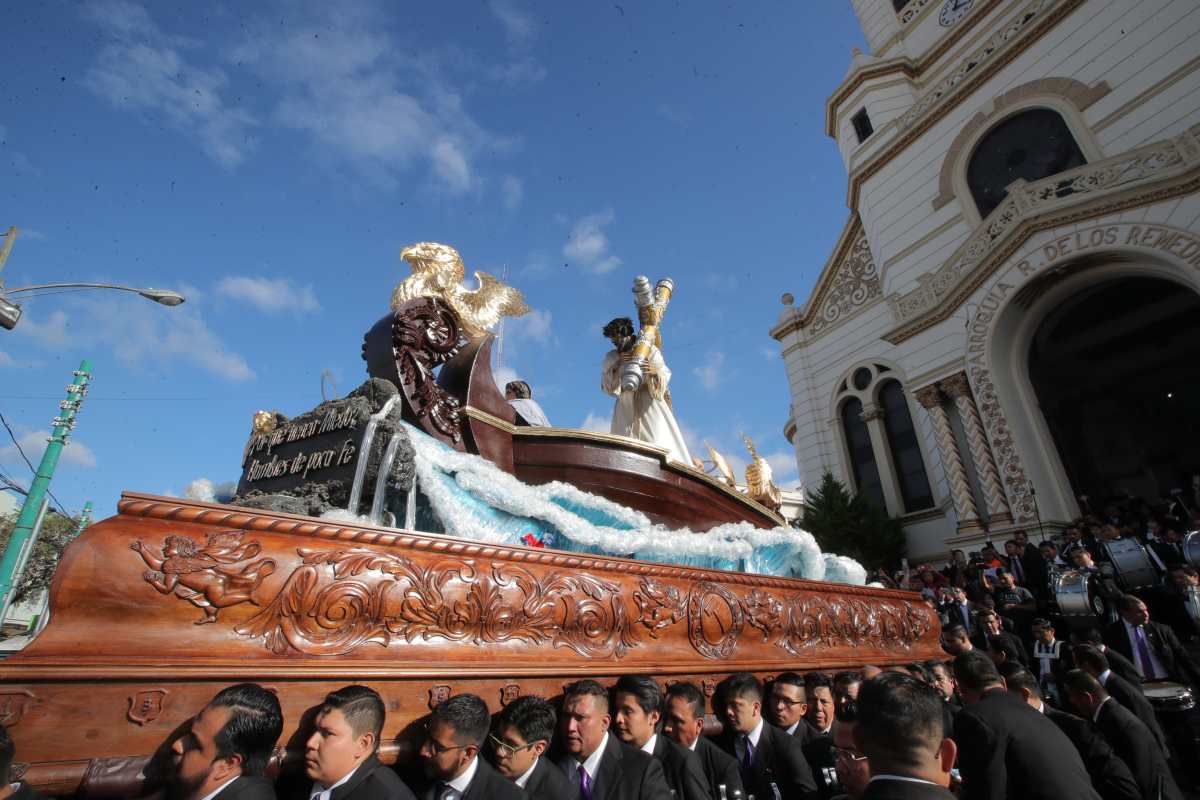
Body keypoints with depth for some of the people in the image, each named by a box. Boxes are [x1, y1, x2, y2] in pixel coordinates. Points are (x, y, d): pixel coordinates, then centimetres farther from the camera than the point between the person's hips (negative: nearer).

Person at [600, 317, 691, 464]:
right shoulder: (611, 357, 8)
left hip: (649, 404, -1)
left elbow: (665, 375, -1)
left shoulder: (649, 350, 3)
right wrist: (618, 366, -14)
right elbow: (606, 385, 1)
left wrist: (655, 371, -25)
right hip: (626, 407, 2)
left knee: (660, 443, -14)